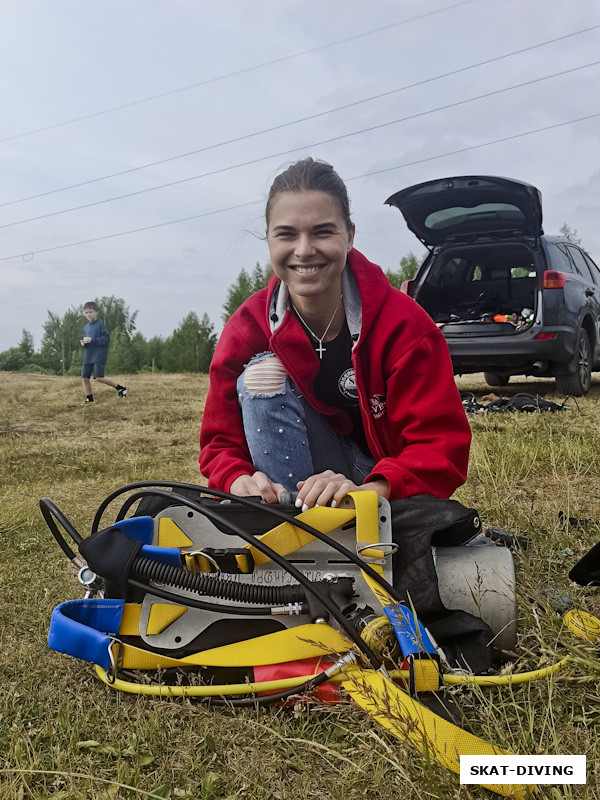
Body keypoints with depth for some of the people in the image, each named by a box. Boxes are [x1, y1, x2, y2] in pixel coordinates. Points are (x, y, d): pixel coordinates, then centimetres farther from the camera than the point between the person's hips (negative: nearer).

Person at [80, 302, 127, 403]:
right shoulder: (86, 327, 15)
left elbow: (106, 339, -13)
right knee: (84, 378, 2)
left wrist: (92, 340, -20)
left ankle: (119, 388, 0)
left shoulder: (100, 323, -6)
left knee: (99, 378, -17)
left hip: (99, 355, -7)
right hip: (88, 357, 7)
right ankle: (89, 400, 13)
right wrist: (83, 343, 0)